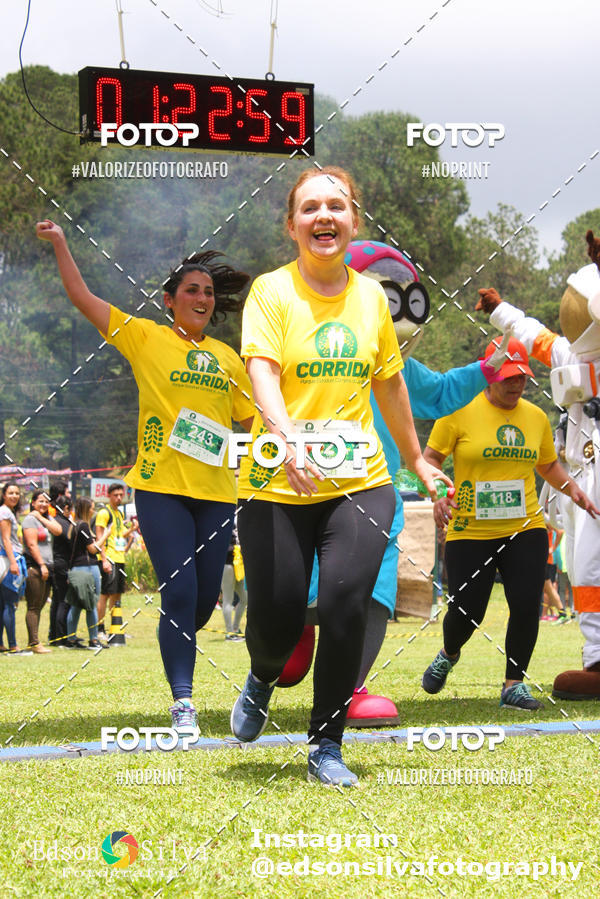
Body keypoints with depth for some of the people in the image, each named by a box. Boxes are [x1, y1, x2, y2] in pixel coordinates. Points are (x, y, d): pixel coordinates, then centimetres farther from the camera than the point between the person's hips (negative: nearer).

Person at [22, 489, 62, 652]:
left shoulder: (48, 519, 18)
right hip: (34, 567, -8)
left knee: (39, 606, 10)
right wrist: (41, 565, -17)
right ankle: (34, 643, -9)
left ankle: (34, 642, 13)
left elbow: (58, 531, -2)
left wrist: (41, 517, -3)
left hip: (47, 567, 8)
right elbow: (32, 544, -13)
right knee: (34, 607, -7)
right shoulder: (30, 519, -6)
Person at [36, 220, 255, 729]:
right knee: (180, 592, -13)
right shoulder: (145, 338, 2)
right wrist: (60, 244, -5)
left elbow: (252, 421, 21)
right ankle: (182, 699, -7)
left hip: (216, 492, 4)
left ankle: (176, 652, 35)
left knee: (205, 597, 5)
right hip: (161, 489, -4)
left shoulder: (228, 358, 12)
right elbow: (82, 297, 0)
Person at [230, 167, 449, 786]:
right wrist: (288, 439, -37)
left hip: (359, 481, 3)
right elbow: (262, 371, -20)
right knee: (276, 619, -1)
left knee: (345, 605, -13)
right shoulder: (271, 290, -5)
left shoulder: (370, 296, 8)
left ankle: (326, 747, 4)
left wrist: (415, 459, 28)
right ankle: (262, 678, 38)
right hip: (277, 483, -2)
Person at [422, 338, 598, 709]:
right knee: (466, 612, -2)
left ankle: (514, 684, 6)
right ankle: (448, 655, 33)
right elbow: (430, 459, -1)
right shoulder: (460, 411, -4)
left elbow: (549, 465, 23)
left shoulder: (536, 417, 9)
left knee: (527, 606, -9)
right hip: (470, 532, -3)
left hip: (525, 529, 3)